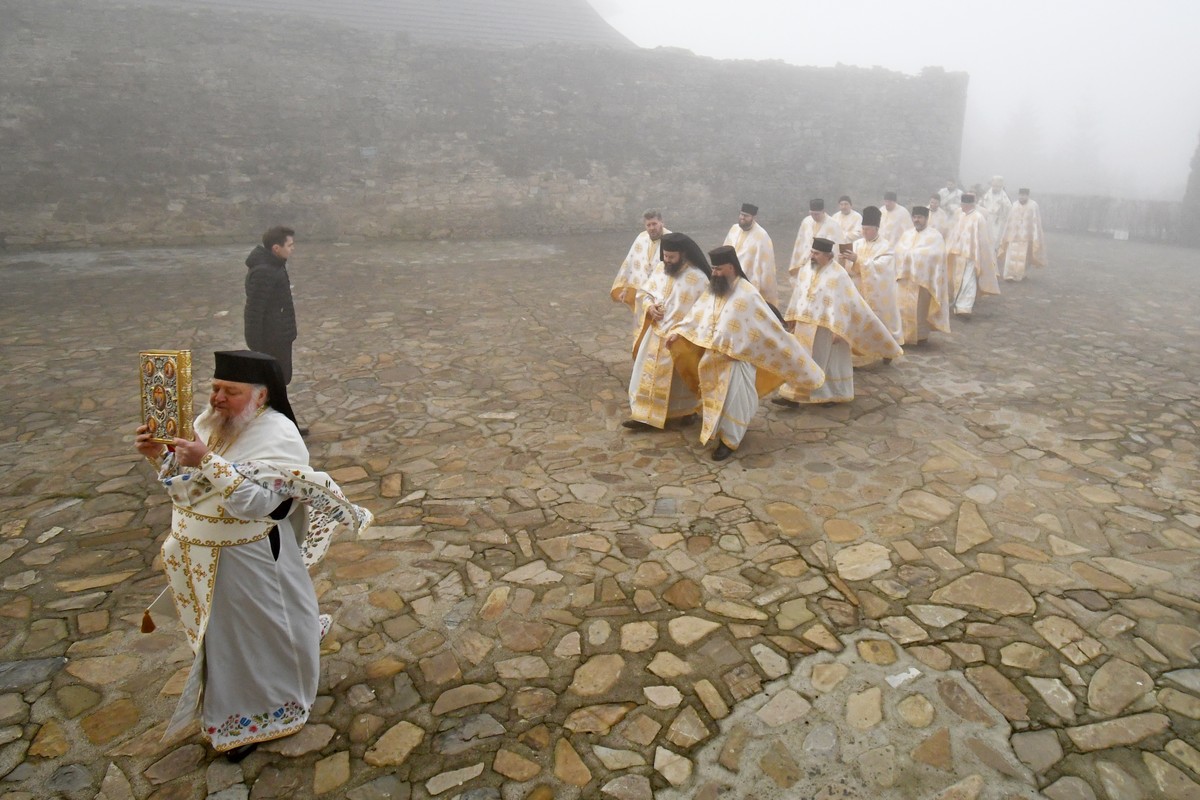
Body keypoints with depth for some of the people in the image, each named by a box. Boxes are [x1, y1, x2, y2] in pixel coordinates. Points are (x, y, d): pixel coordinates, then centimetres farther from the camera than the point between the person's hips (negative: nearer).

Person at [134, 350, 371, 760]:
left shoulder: (278, 435, -23)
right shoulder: (211, 420, -1)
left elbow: (254, 502, -33)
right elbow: (182, 482, 7)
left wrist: (207, 461, -40)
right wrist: (160, 455, -13)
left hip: (247, 564, -7)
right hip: (203, 560, 7)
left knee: (252, 638, 12)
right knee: (223, 635, 25)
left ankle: (253, 717, 35)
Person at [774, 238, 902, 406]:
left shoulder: (838, 275, -15)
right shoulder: (806, 271, 5)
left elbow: (845, 304, -17)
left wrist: (838, 330, -21)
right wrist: (794, 322, 14)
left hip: (826, 328, -6)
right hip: (805, 326, 6)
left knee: (828, 361, 6)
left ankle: (833, 395, 23)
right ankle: (793, 396, 10)